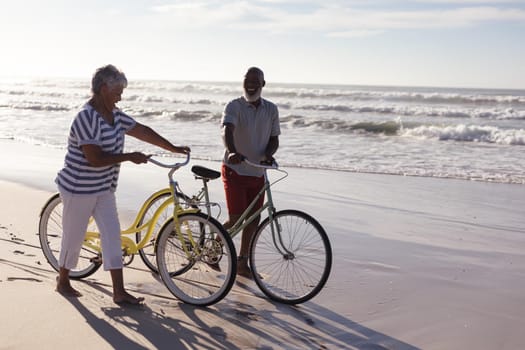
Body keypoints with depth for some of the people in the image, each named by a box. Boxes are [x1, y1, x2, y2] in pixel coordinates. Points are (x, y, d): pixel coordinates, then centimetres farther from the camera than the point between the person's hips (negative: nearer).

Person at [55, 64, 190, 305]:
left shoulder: (114, 114, 5)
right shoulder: (86, 118, -22)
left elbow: (143, 131, 11)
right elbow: (95, 158, -27)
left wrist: (173, 148, 11)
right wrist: (130, 157, -20)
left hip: (103, 188, 8)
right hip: (79, 188, -8)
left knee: (112, 235, 3)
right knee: (73, 238, 7)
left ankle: (119, 292, 7)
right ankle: (63, 282, 31)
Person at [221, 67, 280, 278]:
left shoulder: (271, 109, 6)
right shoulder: (234, 106, -9)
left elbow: (274, 138, 8)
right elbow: (227, 130, -26)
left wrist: (268, 154, -14)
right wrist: (232, 152, -47)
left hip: (257, 173, 5)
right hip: (235, 171, -5)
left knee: (253, 219, 7)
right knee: (236, 219, -9)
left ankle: (242, 263, 21)